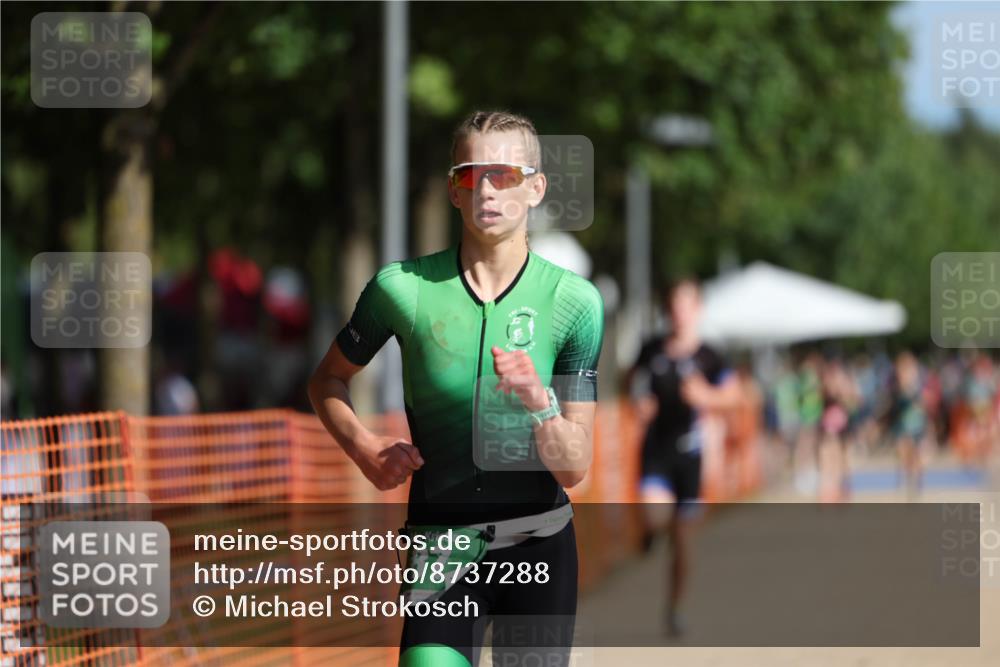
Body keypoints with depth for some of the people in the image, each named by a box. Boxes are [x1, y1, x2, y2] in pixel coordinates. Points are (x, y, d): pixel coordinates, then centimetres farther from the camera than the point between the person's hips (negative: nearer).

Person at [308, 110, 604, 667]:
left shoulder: (575, 301, -5)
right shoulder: (402, 287, -5)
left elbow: (573, 470, -6)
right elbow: (328, 380, 14)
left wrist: (539, 402, -25)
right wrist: (364, 448, -4)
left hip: (539, 544, 1)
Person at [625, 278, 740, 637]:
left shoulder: (707, 357, -4)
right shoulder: (653, 350, 2)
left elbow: (732, 394, 1)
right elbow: (633, 376, 19)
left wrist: (706, 397, -18)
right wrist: (640, 400, -1)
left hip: (688, 449, 0)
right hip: (656, 447, 1)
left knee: (682, 536, 6)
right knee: (655, 511, -26)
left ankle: (674, 608, 22)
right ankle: (652, 529, 13)